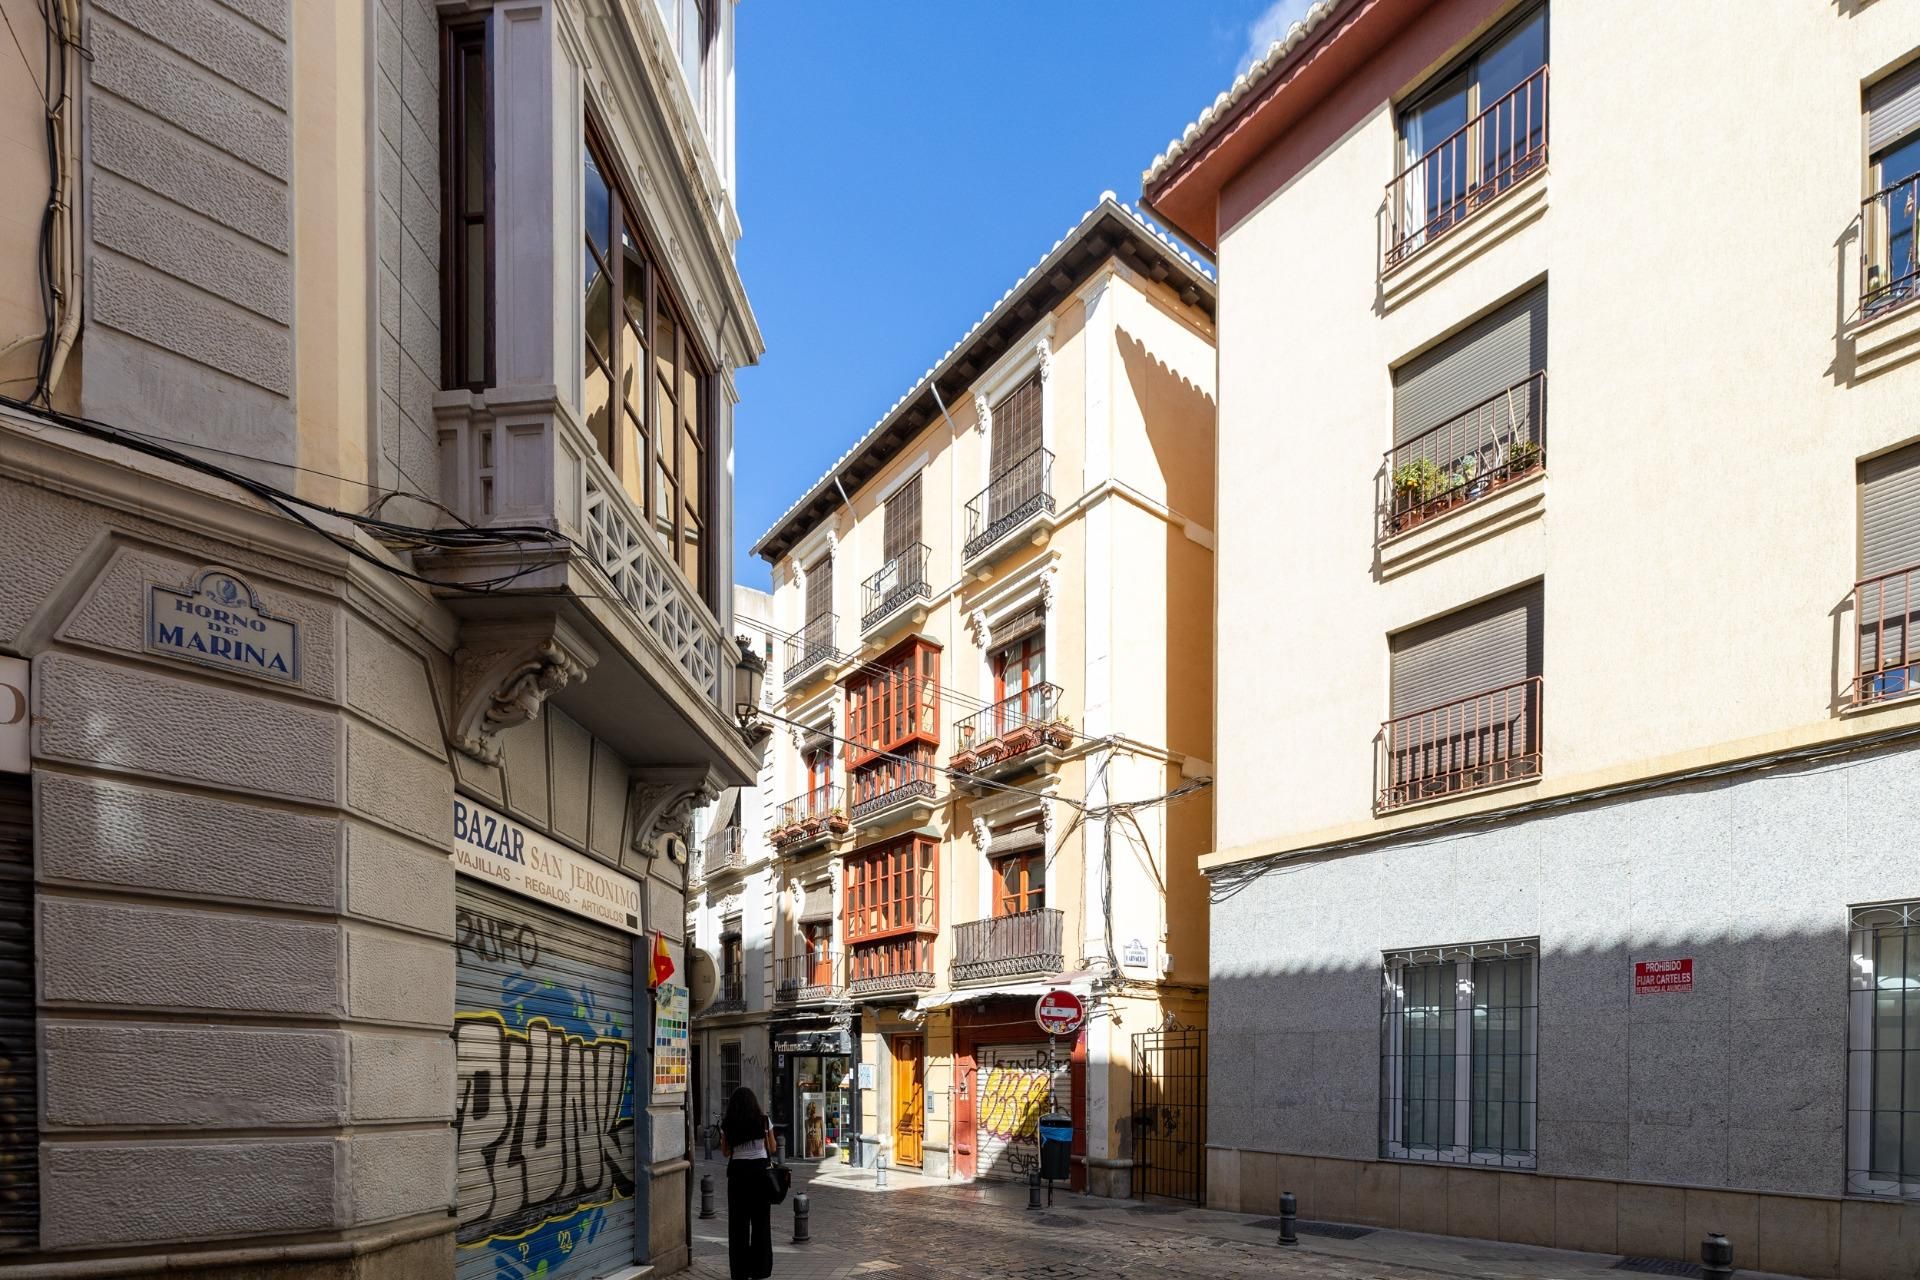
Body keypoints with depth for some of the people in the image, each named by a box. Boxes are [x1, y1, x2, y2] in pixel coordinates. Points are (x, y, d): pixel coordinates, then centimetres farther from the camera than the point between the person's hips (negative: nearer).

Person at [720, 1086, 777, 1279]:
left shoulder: (727, 1124, -2)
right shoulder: (764, 1121, -2)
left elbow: (726, 1151, 6)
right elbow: (773, 1148, 5)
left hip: (738, 1171, 0)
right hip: (760, 1169, 0)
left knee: (738, 1221, 7)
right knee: (761, 1220, 8)